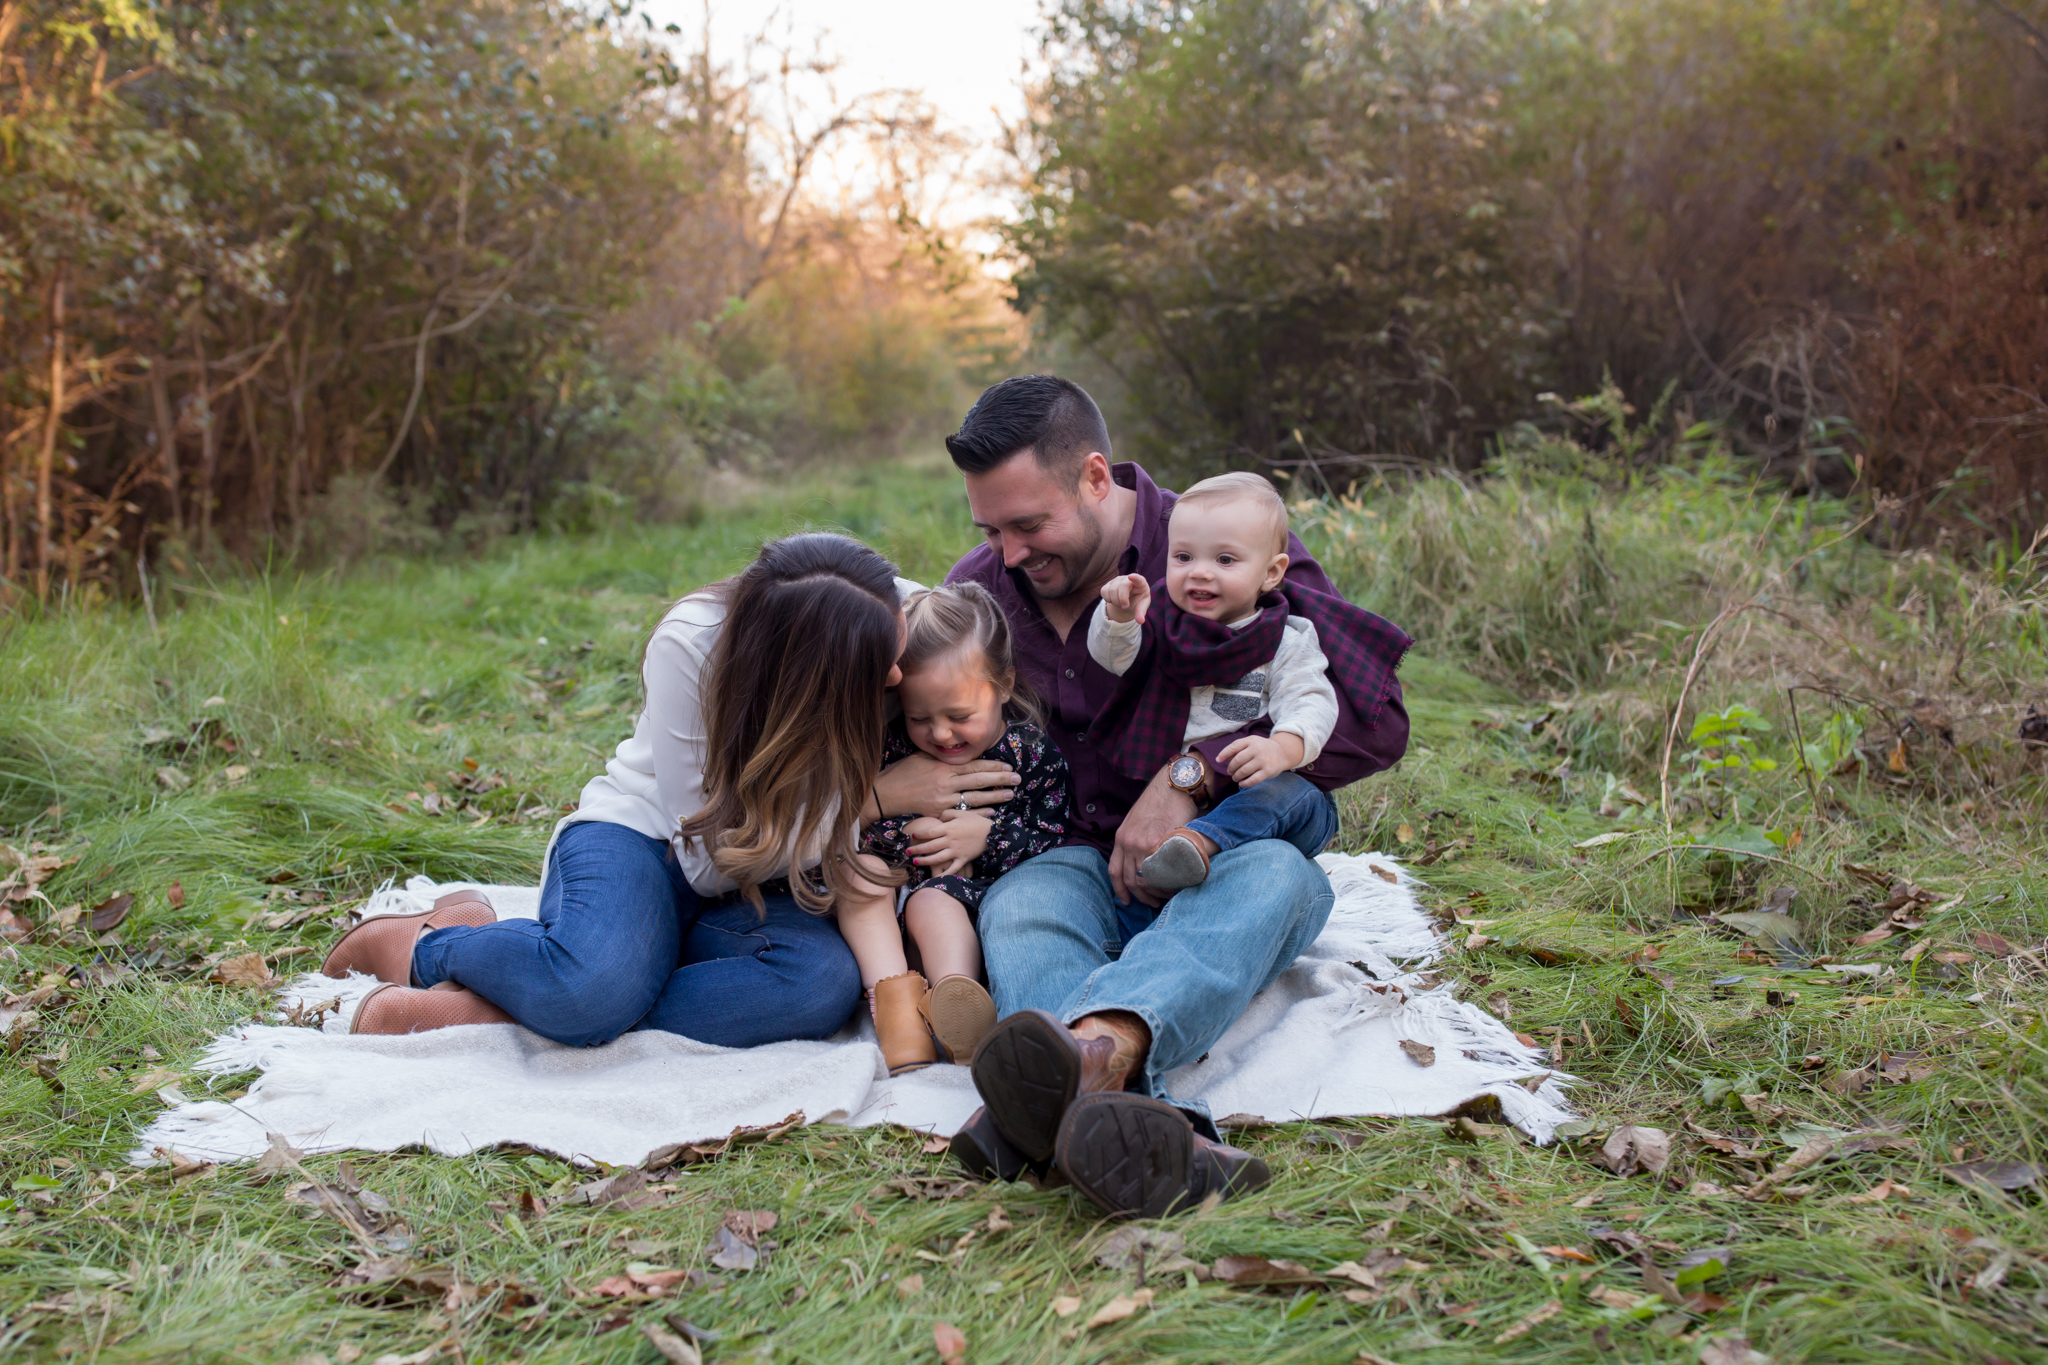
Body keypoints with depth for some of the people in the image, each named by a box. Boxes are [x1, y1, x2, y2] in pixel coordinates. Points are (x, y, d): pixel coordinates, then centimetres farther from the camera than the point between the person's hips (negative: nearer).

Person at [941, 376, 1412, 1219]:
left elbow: (1375, 720, -13)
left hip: (1220, 858, -2)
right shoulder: (976, 593, 7)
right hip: (1077, 864, 2)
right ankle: (1151, 1126, -66)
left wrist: (1193, 776, -21)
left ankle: (1097, 1043, -68)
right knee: (1020, 901, -34)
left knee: (1272, 871, -37)